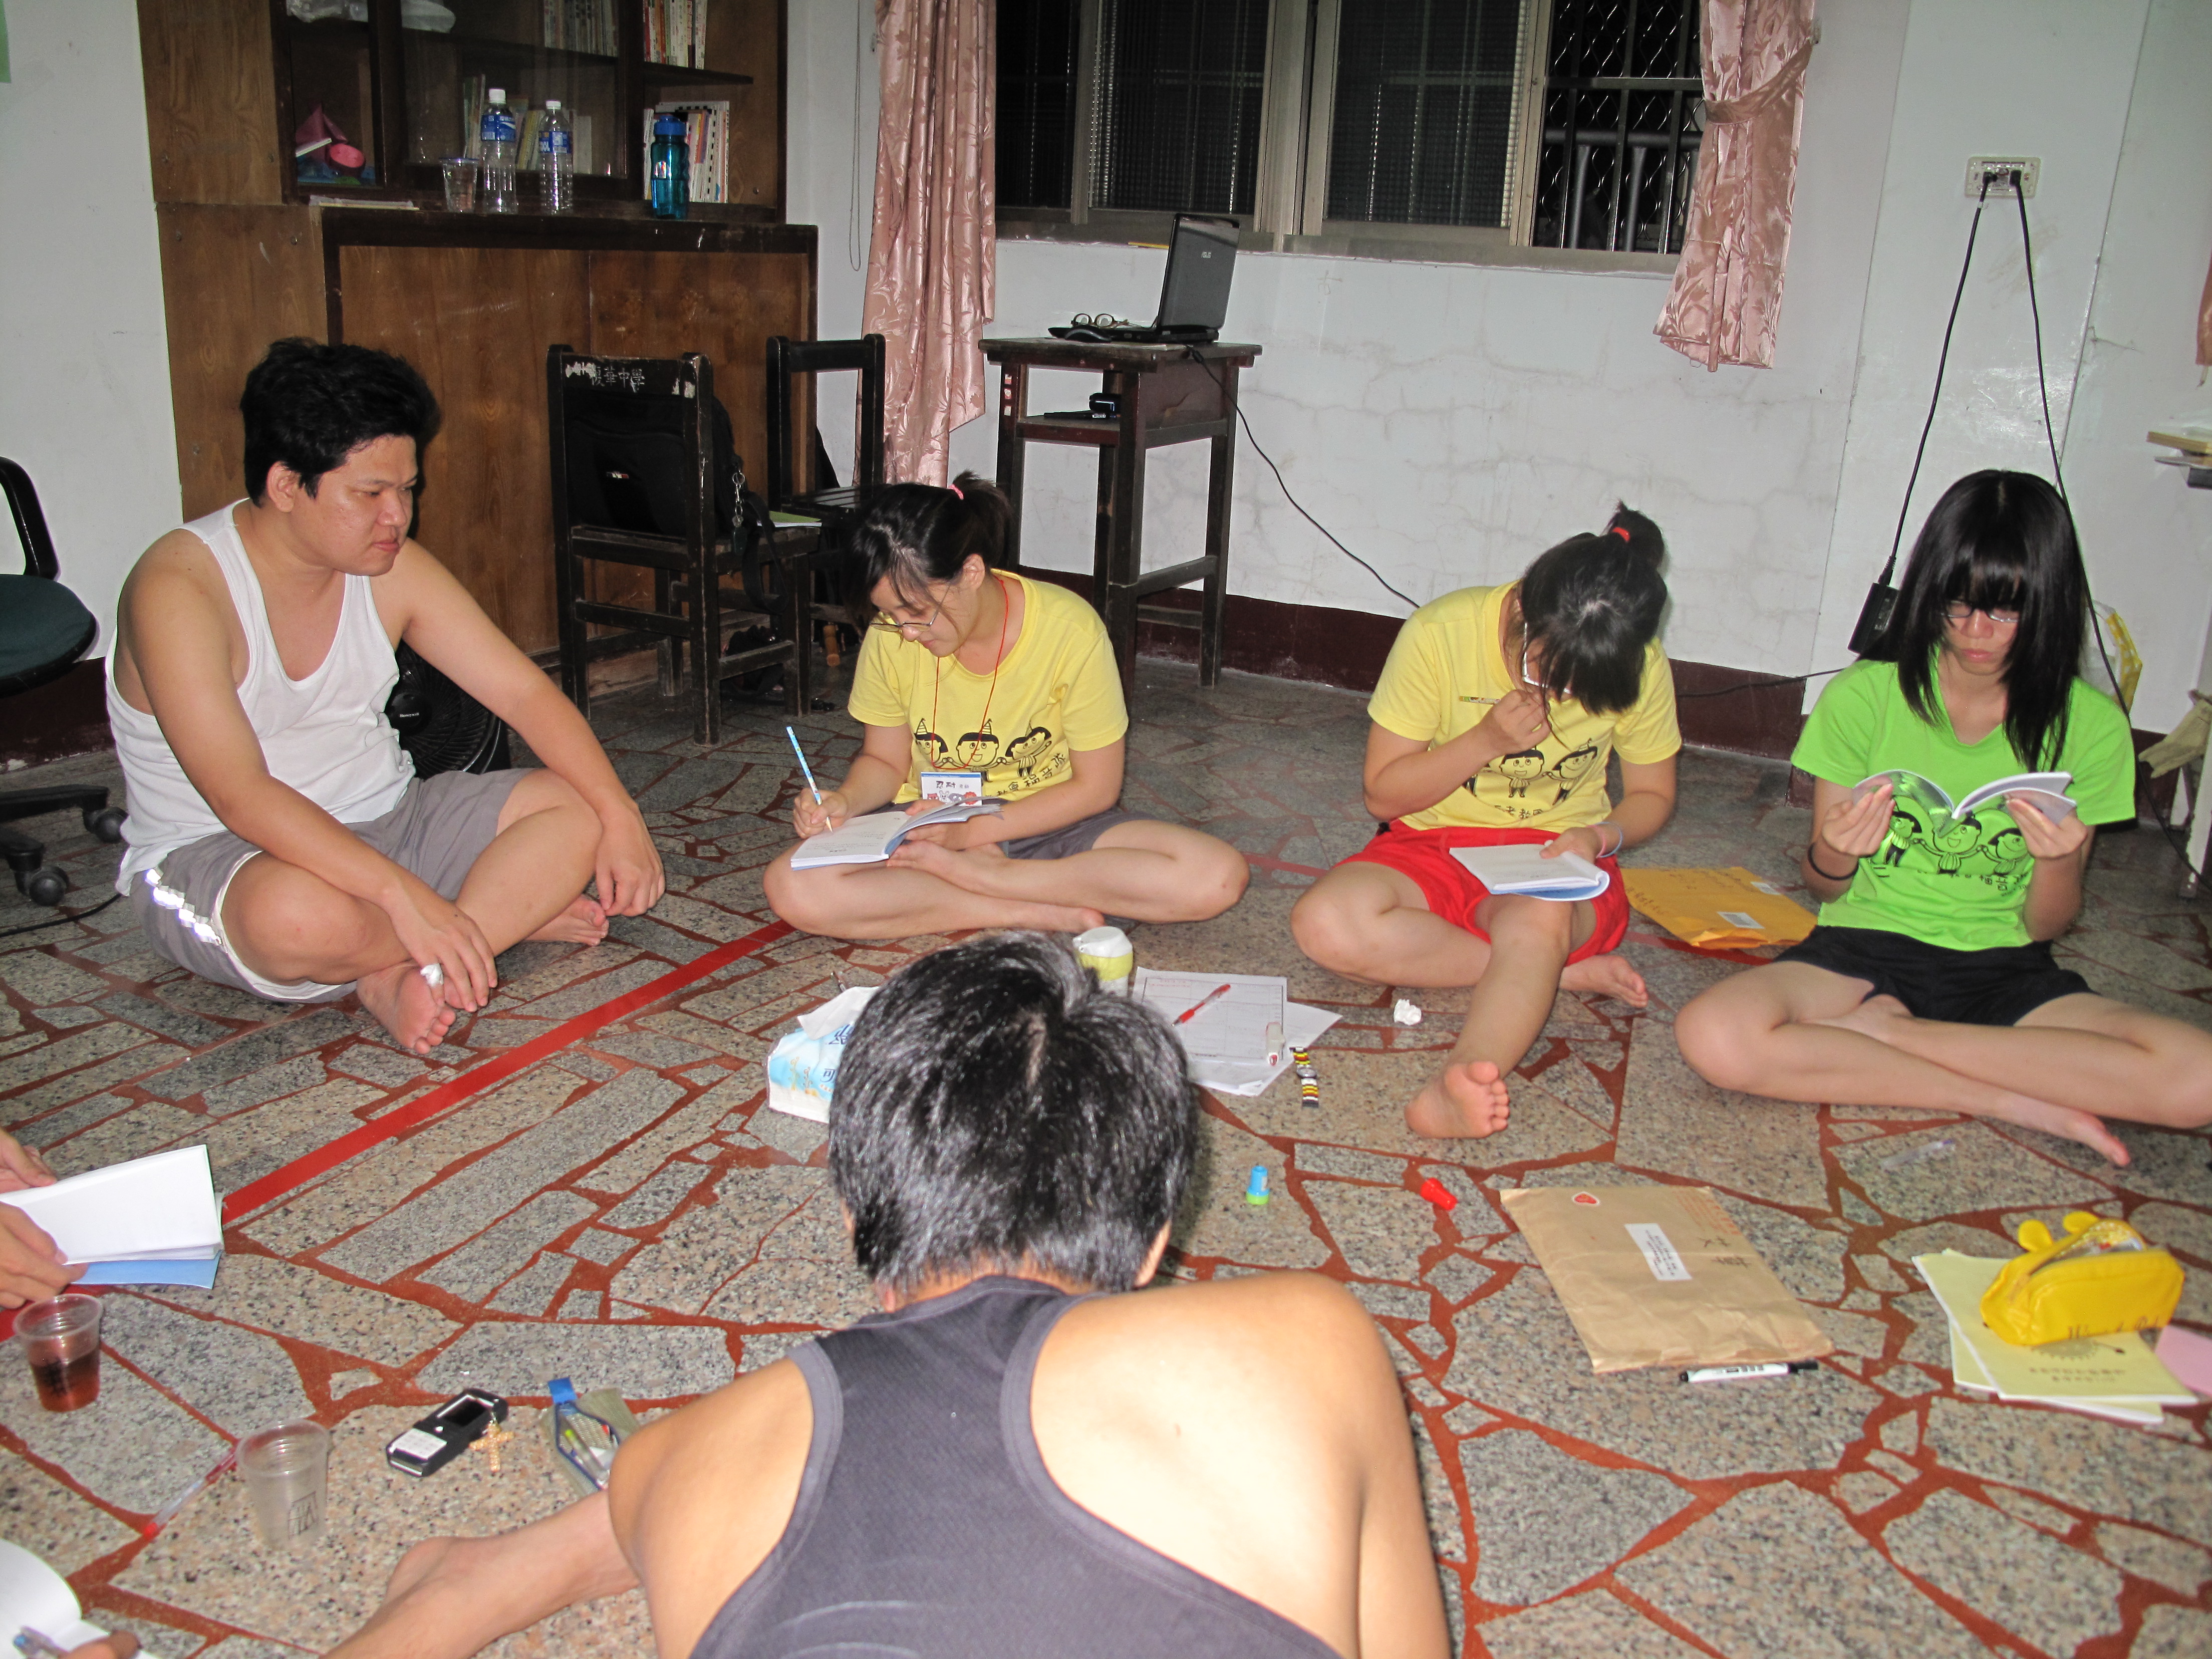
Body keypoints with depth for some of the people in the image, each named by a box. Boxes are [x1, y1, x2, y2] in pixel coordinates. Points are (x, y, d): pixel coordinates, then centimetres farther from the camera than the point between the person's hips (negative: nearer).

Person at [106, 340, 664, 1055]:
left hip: (381, 822, 7)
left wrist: (621, 817, -16)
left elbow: (523, 690, -2)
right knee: (301, 915, -41)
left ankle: (396, 974, -22)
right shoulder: (179, 588, -21)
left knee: (578, 810, -10)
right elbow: (241, 797, -31)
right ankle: (512, 912, -12)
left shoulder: (393, 570, -2)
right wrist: (407, 896, -40)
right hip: (213, 856, -6)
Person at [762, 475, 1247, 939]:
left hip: (1052, 821, -1)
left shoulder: (1070, 630, -19)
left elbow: (1096, 786, -12)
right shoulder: (891, 636, -11)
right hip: (930, 822, 2)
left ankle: (977, 873, -19)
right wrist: (845, 801, -19)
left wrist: (973, 832, -20)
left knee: (1218, 877, -27)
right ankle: (1041, 912, -22)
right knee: (792, 888, -28)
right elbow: (884, 761, 4)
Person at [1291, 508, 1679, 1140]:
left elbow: (1652, 794, 7)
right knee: (1326, 922, -31)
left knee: (1534, 921, -39)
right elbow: (1383, 792, -10)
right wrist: (1486, 741, -24)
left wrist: (1603, 836, -16)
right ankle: (1563, 971, -23)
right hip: (1433, 847, 1)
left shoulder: (1639, 668, -9)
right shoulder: (1440, 634, -16)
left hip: (1553, 860, -1)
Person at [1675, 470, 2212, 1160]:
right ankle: (2016, 1100, -18)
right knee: (1714, 1036, -33)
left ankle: (1879, 1030, -15)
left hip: (2004, 969, 1)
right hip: (1867, 946, -1)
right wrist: (1832, 855, -21)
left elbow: (2044, 928, 3)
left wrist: (2060, 863, -20)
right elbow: (1822, 887, 3)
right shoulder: (1864, 696, -3)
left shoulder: (2090, 724, -1)